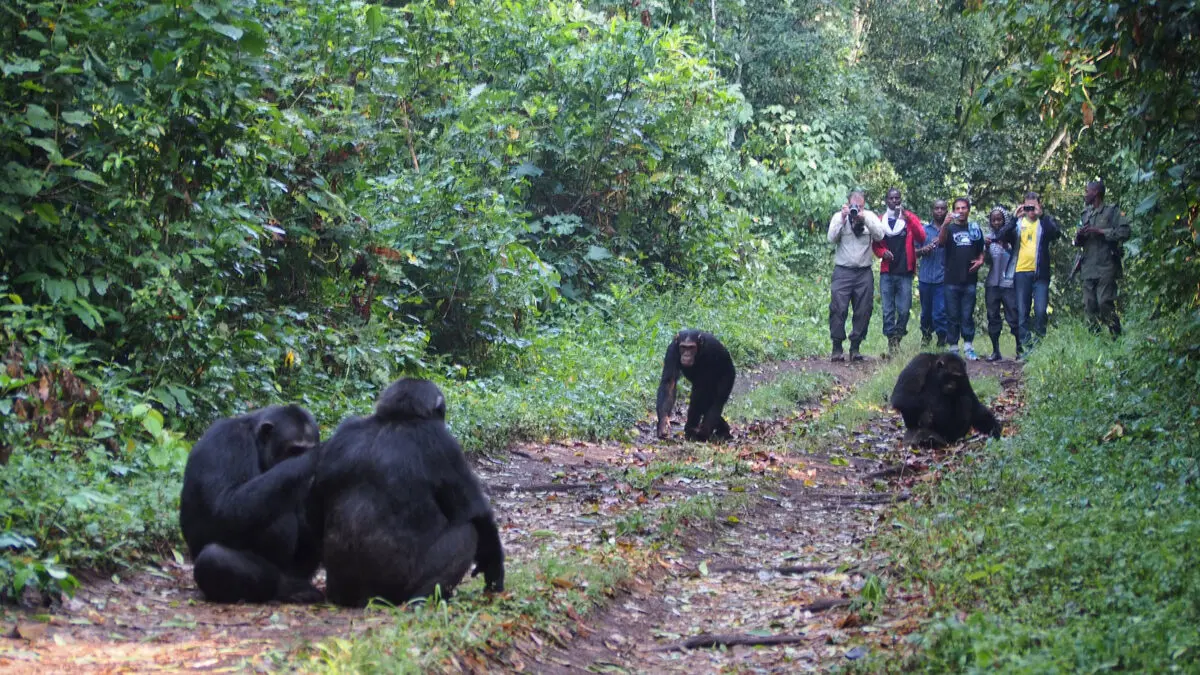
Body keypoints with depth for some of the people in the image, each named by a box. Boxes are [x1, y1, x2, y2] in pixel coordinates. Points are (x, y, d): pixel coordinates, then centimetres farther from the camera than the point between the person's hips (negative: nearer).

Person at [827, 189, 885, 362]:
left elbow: (879, 235, -8)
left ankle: (855, 347, 11)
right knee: (838, 309, -9)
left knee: (863, 311, 2)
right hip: (843, 271, -2)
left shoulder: (870, 217, 7)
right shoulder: (839, 217, 4)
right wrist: (842, 219, -15)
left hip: (864, 272, 2)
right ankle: (837, 349, -5)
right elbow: (832, 239, -7)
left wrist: (865, 219, -17)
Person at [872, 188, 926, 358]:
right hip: (887, 272, 1)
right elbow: (875, 244, 14)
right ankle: (891, 344, 2)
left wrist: (908, 219, -19)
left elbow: (921, 238, -8)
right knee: (888, 311, -1)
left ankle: (898, 337, 14)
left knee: (904, 310, -3)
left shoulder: (910, 217, 6)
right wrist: (882, 252, -8)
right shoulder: (880, 221, 10)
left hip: (905, 272, -1)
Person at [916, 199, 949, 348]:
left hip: (942, 278, -2)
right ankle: (926, 335, 35)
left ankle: (942, 341, -2)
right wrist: (923, 250, -11)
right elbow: (915, 252, 12)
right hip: (925, 277, 2)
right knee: (926, 311, 14)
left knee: (940, 312, -9)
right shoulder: (924, 229, 10)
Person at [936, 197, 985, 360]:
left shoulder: (975, 229, 12)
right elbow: (940, 242, -16)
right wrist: (945, 224, -33)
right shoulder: (949, 228, 4)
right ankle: (953, 348, 3)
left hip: (969, 279, 2)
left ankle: (968, 347, 2)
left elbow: (981, 251, 21)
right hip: (952, 280, -2)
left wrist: (980, 261, -2)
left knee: (968, 315, 1)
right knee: (952, 316, 1)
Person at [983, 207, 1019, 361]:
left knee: (1013, 316, -5)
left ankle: (1020, 350, 0)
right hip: (992, 283, 3)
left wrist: (1006, 247, -17)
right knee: (993, 318, 4)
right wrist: (986, 247, -10)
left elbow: (1016, 256, -1)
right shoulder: (988, 237, 10)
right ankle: (995, 351, 8)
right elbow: (986, 260, 8)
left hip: (1008, 283, -3)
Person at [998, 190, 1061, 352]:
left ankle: (1039, 339, 5)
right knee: (1022, 312, 3)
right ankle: (1025, 344, 8)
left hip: (1040, 273, -2)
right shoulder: (1018, 222, 10)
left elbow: (1056, 233, -16)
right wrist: (1015, 218, -16)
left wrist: (1040, 215, -20)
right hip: (1021, 272, 2)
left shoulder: (1045, 221, 6)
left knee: (1041, 310, -8)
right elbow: (1003, 237, -7)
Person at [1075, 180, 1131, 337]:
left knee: (1105, 303, -14)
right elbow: (1078, 242, 26)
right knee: (1089, 306, 3)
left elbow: (1124, 232, -12)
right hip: (1088, 269, 6)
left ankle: (1117, 336, -6)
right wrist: (1079, 236, 2)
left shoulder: (1112, 212, 0)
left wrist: (1099, 231, -14)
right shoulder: (1085, 214, 20)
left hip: (1106, 267, -6)